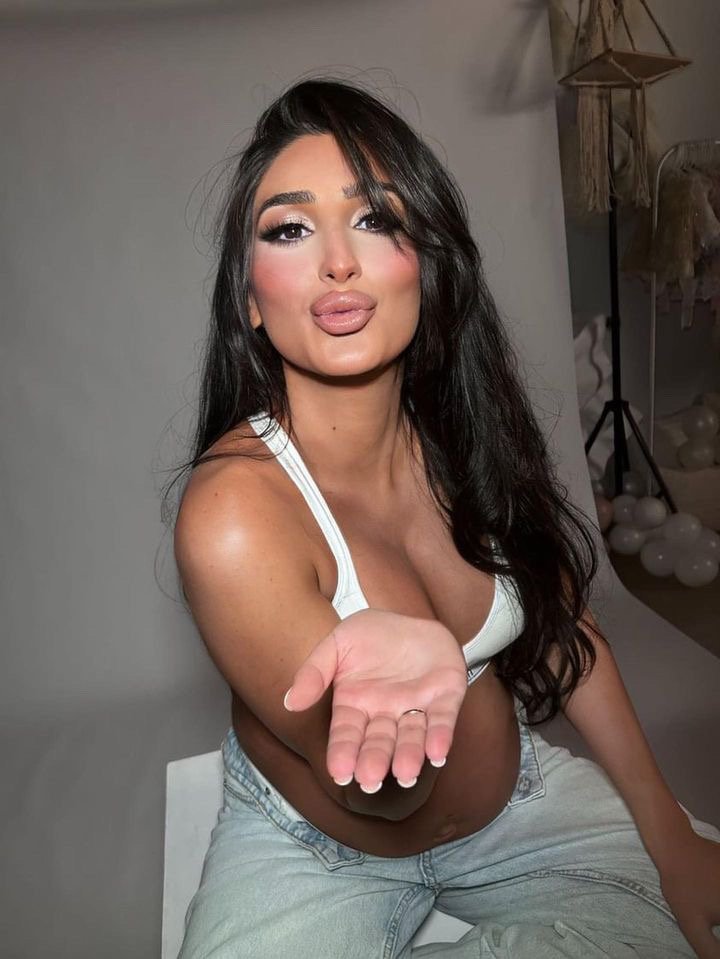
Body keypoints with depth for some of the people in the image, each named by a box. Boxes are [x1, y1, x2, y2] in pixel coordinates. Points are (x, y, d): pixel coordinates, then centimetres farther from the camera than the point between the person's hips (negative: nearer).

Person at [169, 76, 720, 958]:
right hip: (321, 852, -4)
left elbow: (561, 629, 1)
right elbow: (383, 802, -23)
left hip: (510, 792, 5)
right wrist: (390, 666, -47)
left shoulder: (466, 432, -12)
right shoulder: (232, 517, -30)